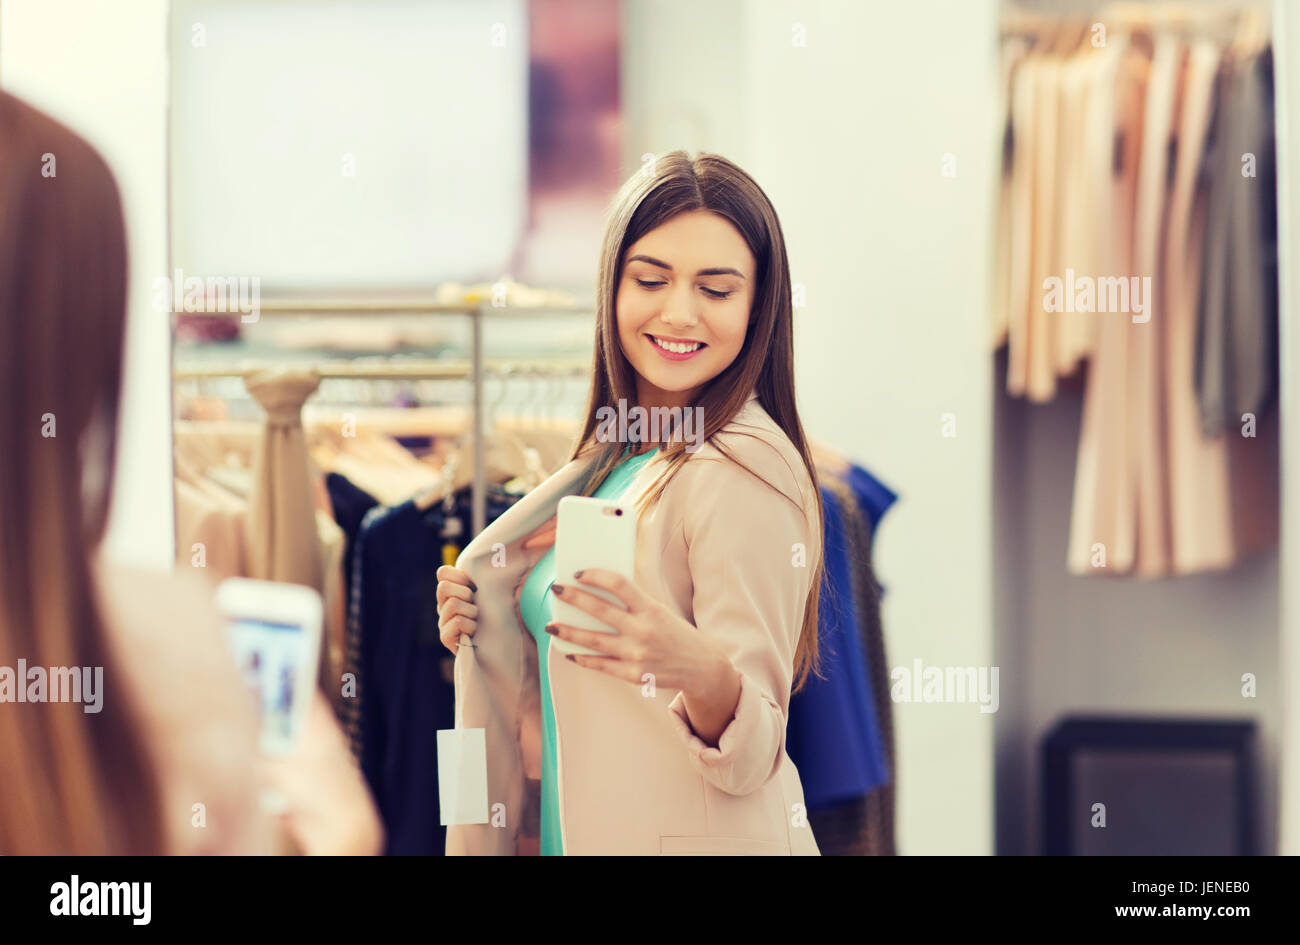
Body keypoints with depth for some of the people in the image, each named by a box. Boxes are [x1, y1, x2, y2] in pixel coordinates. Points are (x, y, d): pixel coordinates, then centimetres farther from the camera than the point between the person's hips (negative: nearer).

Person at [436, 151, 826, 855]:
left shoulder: (746, 472, -16)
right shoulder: (610, 459, 6)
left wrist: (701, 670, -38)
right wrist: (490, 634, -2)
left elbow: (748, 758, -20)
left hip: (695, 842, -7)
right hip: (578, 833, 7)